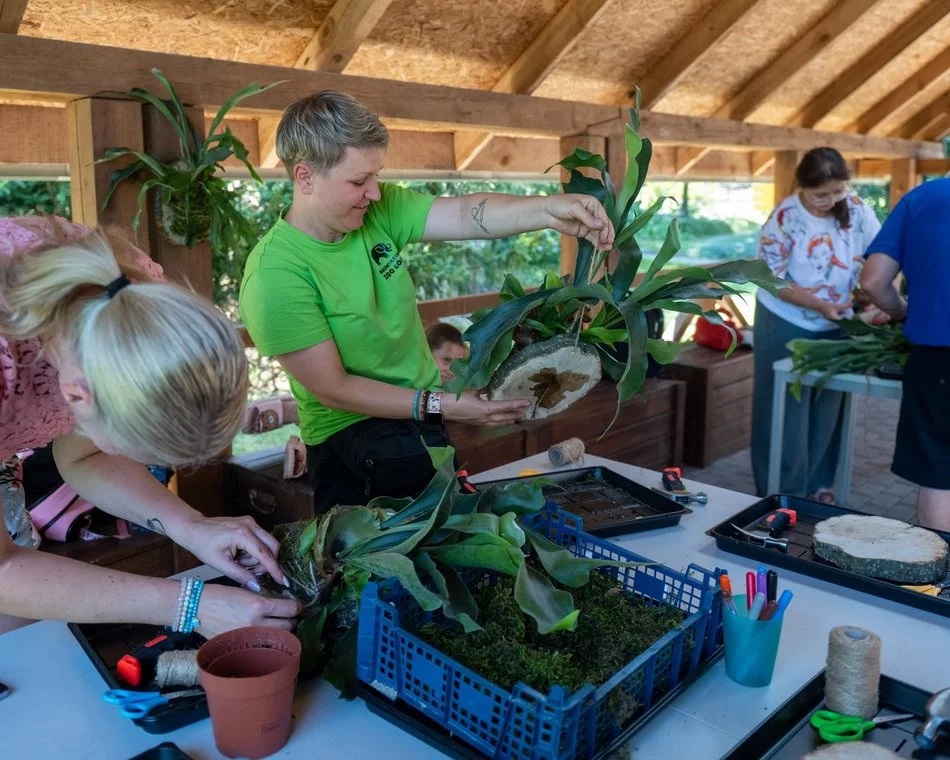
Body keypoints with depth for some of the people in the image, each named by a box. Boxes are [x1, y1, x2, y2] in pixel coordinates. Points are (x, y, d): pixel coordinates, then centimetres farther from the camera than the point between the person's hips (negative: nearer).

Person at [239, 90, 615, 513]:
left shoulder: (379, 209, -7)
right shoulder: (274, 275, -24)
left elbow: (464, 215, -17)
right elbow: (333, 389, -23)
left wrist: (548, 210, -35)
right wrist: (441, 407, -27)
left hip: (425, 414, 6)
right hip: (349, 435, -6)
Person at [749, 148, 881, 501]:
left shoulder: (856, 209, -7)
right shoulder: (785, 218, -18)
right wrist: (818, 305, -27)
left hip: (836, 325, 4)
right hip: (786, 325, -4)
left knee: (827, 408, 13)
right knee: (787, 411, 2)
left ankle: (819, 484, 28)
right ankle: (782, 495, 13)